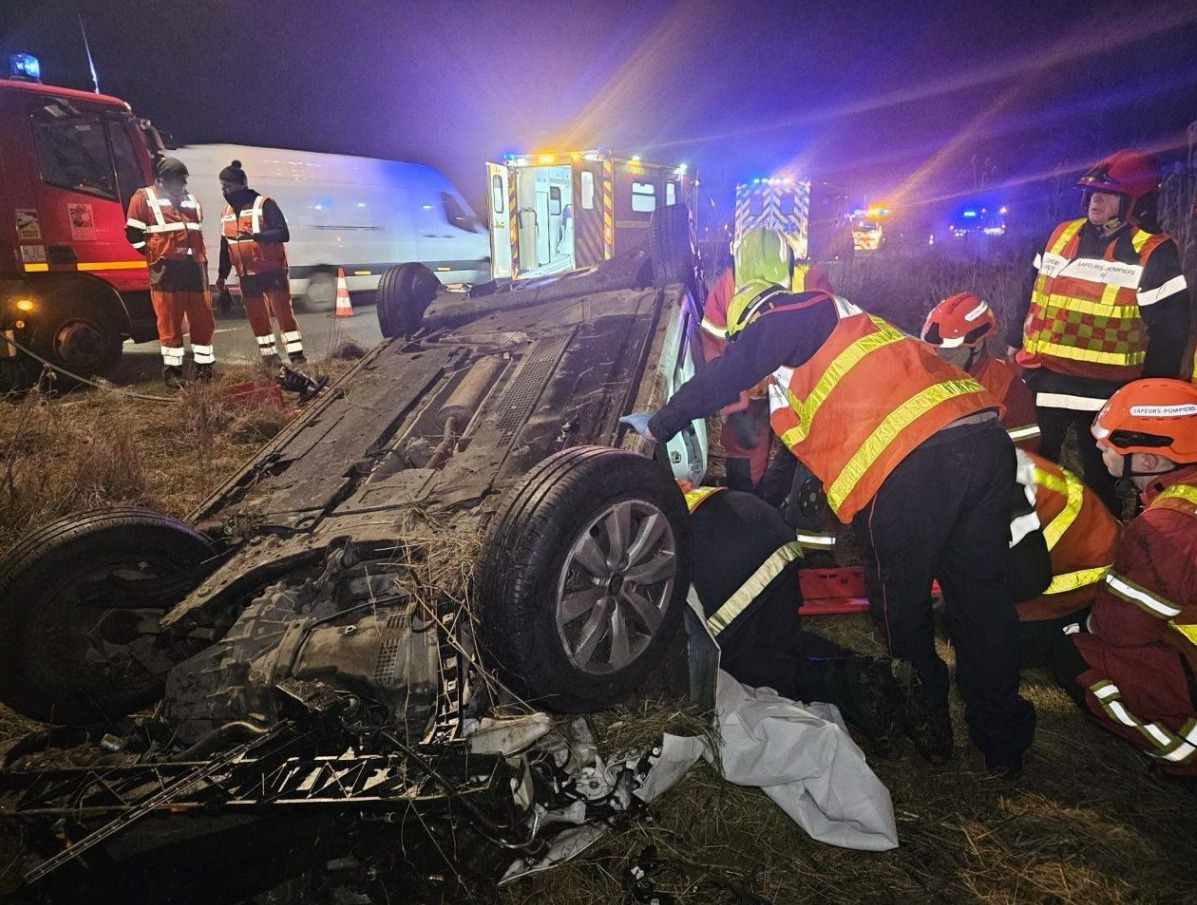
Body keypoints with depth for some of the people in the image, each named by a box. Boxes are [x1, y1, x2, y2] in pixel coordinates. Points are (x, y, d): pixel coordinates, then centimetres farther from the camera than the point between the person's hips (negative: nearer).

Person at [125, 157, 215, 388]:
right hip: (166, 269, -5)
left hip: (194, 266, 5)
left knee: (203, 318, 6)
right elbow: (133, 232, -2)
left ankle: (205, 366, 16)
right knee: (170, 321, -3)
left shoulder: (190, 200, 19)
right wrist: (154, 255, -2)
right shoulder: (144, 198, 1)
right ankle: (172, 369, 5)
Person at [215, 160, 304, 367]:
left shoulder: (264, 204, -8)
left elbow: (283, 233, -19)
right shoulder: (226, 213, 12)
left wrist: (255, 235, -31)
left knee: (284, 312, -8)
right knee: (257, 318, 8)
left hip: (273, 271, -6)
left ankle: (296, 355, -5)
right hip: (247, 276, 7)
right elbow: (225, 247, 21)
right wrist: (222, 275, 22)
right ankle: (270, 357, 17)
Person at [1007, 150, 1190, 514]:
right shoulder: (1062, 234, 6)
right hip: (1043, 376, 5)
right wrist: (1017, 345, 15)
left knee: (1099, 473, 10)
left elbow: (1169, 329, -8)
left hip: (1105, 389, -4)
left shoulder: (1154, 253, -9)